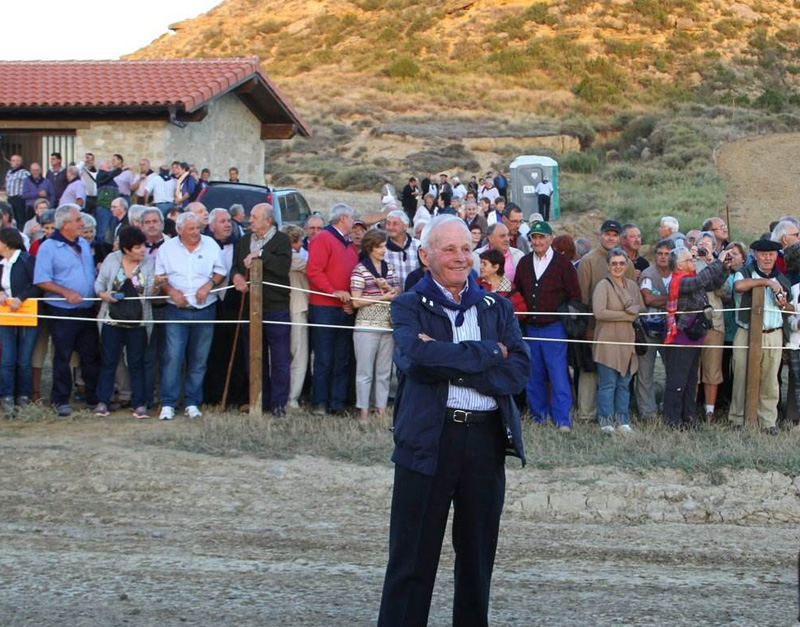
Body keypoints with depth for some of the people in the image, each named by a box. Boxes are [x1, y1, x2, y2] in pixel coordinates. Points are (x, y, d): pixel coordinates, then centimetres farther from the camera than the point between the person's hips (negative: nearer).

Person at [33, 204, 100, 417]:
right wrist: (66, 293, -21)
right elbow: (42, 280, -13)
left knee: (91, 355, 9)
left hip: (87, 310, 6)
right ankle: (61, 400, 7)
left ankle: (94, 397, 18)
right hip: (62, 311, -6)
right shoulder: (48, 247, -7)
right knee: (63, 357, 0)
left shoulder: (84, 245, 13)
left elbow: (93, 274, 21)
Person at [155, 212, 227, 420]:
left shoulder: (211, 245, 5)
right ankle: (168, 403, -7)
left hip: (205, 309, 2)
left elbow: (221, 272, 9)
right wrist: (172, 291, -10)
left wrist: (209, 285, -9)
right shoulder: (167, 248, 3)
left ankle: (192, 403, 12)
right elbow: (159, 276, 6)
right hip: (176, 310, -1)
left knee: (199, 359, 5)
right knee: (173, 356, -11)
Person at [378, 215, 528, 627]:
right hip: (429, 439, -3)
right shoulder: (409, 307, 3)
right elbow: (417, 355, -18)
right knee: (413, 558, 1)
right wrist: (488, 352, -11)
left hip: (486, 440, 4)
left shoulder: (497, 309, 13)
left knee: (478, 555, 11)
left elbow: (518, 372, -2)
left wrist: (451, 364, -12)